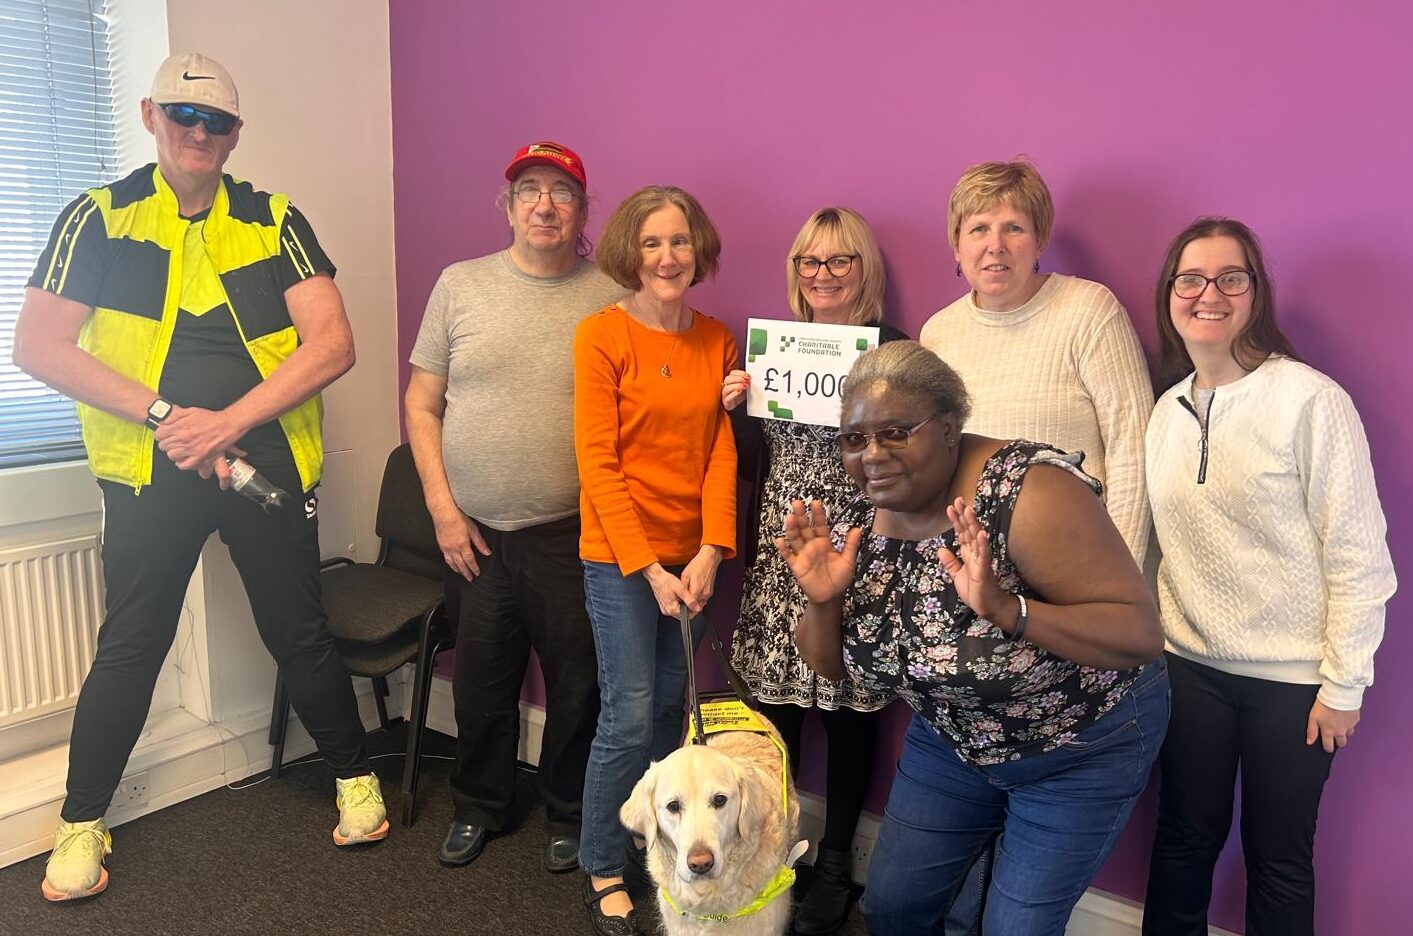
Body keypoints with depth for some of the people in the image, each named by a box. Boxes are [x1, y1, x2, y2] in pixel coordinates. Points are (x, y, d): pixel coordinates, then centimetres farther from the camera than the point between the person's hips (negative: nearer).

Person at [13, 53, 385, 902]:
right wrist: (164, 414, -14)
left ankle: (355, 776, 27)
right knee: (130, 643, 5)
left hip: (266, 456, 1)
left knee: (298, 631, 8)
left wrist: (226, 420, -15)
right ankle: (82, 824, 23)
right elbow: (38, 345, -4)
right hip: (150, 467, 0)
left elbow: (332, 343, -7)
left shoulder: (274, 221, 3)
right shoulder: (99, 218, 2)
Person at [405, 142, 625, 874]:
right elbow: (421, 405, 4)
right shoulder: (459, 284, 3)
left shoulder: (611, 298, -2)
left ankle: (569, 815, 33)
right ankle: (478, 806, 38)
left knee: (577, 685, 10)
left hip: (574, 534, -1)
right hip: (473, 533, 2)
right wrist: (443, 508, -2)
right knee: (482, 682, 15)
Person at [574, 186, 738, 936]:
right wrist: (648, 568, -15)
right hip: (620, 554, -4)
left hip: (692, 556, 5)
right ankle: (601, 873, 16)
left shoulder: (716, 341, 5)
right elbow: (597, 463, -12)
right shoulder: (601, 335, -9)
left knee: (670, 709, 13)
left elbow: (721, 453, 2)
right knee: (631, 716, -3)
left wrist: (710, 553, -9)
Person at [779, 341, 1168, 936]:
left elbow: (1143, 634, -29)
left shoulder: (1030, 493, -29)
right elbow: (832, 667, -1)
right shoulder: (856, 521, -11)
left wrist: (1007, 610, -42)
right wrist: (823, 600, -22)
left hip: (1083, 748, -5)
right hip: (954, 736, 6)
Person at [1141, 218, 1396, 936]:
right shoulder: (1169, 408, 5)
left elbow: (1358, 554, -11)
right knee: (1183, 838, 14)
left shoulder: (1311, 400, -13)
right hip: (1190, 663, 4)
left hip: (1291, 676, -4)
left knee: (1278, 862, 10)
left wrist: (1343, 686, -10)